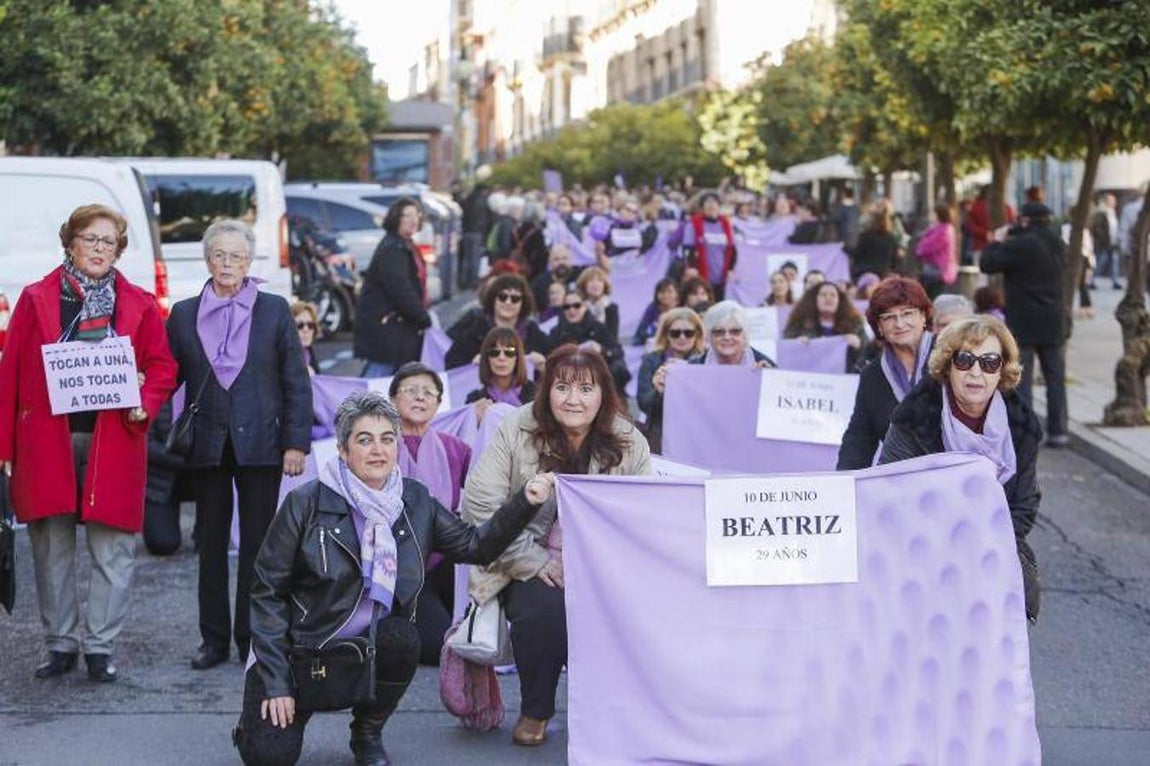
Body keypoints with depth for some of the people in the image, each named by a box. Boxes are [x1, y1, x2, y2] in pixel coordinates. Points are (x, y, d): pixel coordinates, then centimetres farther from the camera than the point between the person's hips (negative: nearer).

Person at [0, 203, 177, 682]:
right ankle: (61, 643, 18)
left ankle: (101, 647, 9)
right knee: (51, 546, 7)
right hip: (47, 441, 0)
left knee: (113, 548, -1)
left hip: (113, 441, 0)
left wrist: (145, 404, -12)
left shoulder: (139, 305, 8)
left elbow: (162, 365, 9)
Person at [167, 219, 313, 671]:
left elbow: (296, 381, 2)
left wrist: (296, 442, -4)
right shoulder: (184, 314, 8)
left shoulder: (275, 311, 3)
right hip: (207, 444, 2)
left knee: (258, 545, 1)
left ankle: (254, 638, 9)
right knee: (210, 543, 8)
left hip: (259, 443, -2)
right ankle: (214, 639, 16)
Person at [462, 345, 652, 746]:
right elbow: (480, 506, -14)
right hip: (530, 566, -2)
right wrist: (537, 563, -17)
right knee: (543, 608, -31)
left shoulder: (629, 443, -3)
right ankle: (534, 712, -2)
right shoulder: (516, 431, -9)